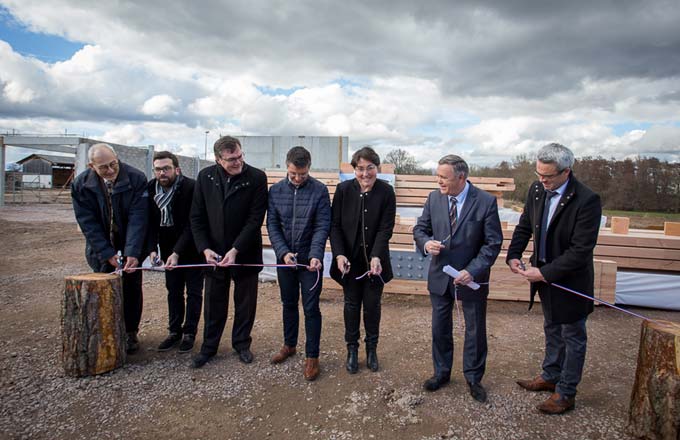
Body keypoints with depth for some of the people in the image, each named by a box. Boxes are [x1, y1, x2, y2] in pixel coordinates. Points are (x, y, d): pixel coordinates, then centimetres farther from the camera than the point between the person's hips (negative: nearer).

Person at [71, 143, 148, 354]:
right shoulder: (81, 185, -12)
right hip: (102, 247, 1)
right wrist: (107, 253, -17)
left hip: (131, 245, -1)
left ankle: (130, 332, 18)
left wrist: (132, 252, -28)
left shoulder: (136, 179, -19)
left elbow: (137, 218, -21)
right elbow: (88, 223, -11)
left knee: (131, 288, 4)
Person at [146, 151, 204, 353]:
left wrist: (177, 253, -28)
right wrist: (152, 249, -14)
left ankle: (189, 333, 16)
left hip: (191, 248, -5)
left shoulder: (191, 187, -22)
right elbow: (151, 222, -2)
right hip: (169, 248, 5)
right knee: (173, 291, 13)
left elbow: (191, 225, -23)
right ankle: (174, 331, 24)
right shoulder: (151, 188, -5)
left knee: (193, 291, 4)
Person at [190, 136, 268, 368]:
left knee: (245, 302, 11)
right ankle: (209, 346, 30)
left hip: (245, 253, -2)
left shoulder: (256, 178, -11)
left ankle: (242, 344, 30)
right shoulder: (205, 177, -2)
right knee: (213, 303, 12)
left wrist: (236, 250, -19)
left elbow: (255, 219, -14)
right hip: (214, 253, 2)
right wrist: (205, 248, -10)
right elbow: (197, 217, 1)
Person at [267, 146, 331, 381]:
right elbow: (272, 225, 0)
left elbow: (322, 226, -11)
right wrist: (283, 252, -13)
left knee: (311, 308, 4)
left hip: (310, 260, -3)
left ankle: (312, 356, 17)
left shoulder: (320, 190, -8)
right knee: (289, 304, 18)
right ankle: (289, 345, 38)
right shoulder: (275, 190, 0)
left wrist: (315, 255, -24)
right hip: (284, 258, 3)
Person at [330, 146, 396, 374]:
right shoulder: (343, 189, -8)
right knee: (352, 304, 13)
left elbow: (385, 228, -13)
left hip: (375, 260, 0)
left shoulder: (386, 192, -10)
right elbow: (335, 225, -6)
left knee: (372, 305, 12)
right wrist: (339, 254, -17)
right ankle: (352, 349, 30)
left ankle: (372, 348, 32)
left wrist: (376, 257, -25)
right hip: (350, 260, 1)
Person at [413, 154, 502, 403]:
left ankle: (473, 378, 33)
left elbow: (493, 242, -12)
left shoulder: (486, 202, -14)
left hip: (472, 277, -3)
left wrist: (472, 271, -22)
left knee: (475, 329, 12)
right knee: (440, 327, 16)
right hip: (440, 275, 3)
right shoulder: (434, 198, -4)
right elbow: (420, 228, 4)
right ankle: (442, 372, 37)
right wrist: (426, 243, -19)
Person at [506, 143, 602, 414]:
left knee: (573, 337, 13)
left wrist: (544, 272, -26)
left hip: (571, 280, -6)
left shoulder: (587, 200, -26)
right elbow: (524, 226, 5)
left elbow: (581, 249, -26)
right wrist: (514, 255, -10)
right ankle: (550, 377, 45)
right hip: (545, 276, 7)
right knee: (552, 330, 25)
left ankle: (565, 394, 28)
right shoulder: (537, 190, -6)